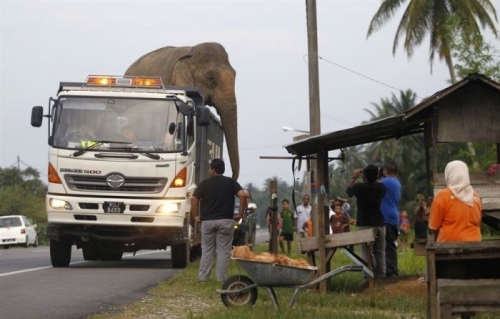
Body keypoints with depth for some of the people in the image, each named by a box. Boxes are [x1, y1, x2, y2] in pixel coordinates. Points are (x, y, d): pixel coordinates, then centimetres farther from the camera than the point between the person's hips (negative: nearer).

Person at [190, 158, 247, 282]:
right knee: (223, 251, 2)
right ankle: (221, 279, -1)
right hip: (226, 221, -1)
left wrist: (195, 216, 4)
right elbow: (242, 195, -10)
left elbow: (194, 199, -6)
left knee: (207, 251, 9)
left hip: (207, 221, 1)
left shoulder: (205, 183, 3)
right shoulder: (231, 182, 4)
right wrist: (240, 214, -3)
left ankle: (202, 277, 7)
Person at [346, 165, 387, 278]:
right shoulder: (381, 187, 1)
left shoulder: (359, 187, -9)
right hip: (380, 224, 4)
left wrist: (354, 177, 23)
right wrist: (374, 177, 28)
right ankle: (380, 275, 7)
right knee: (380, 252, 8)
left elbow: (348, 190, 12)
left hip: (365, 225, -4)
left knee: (366, 252, -4)